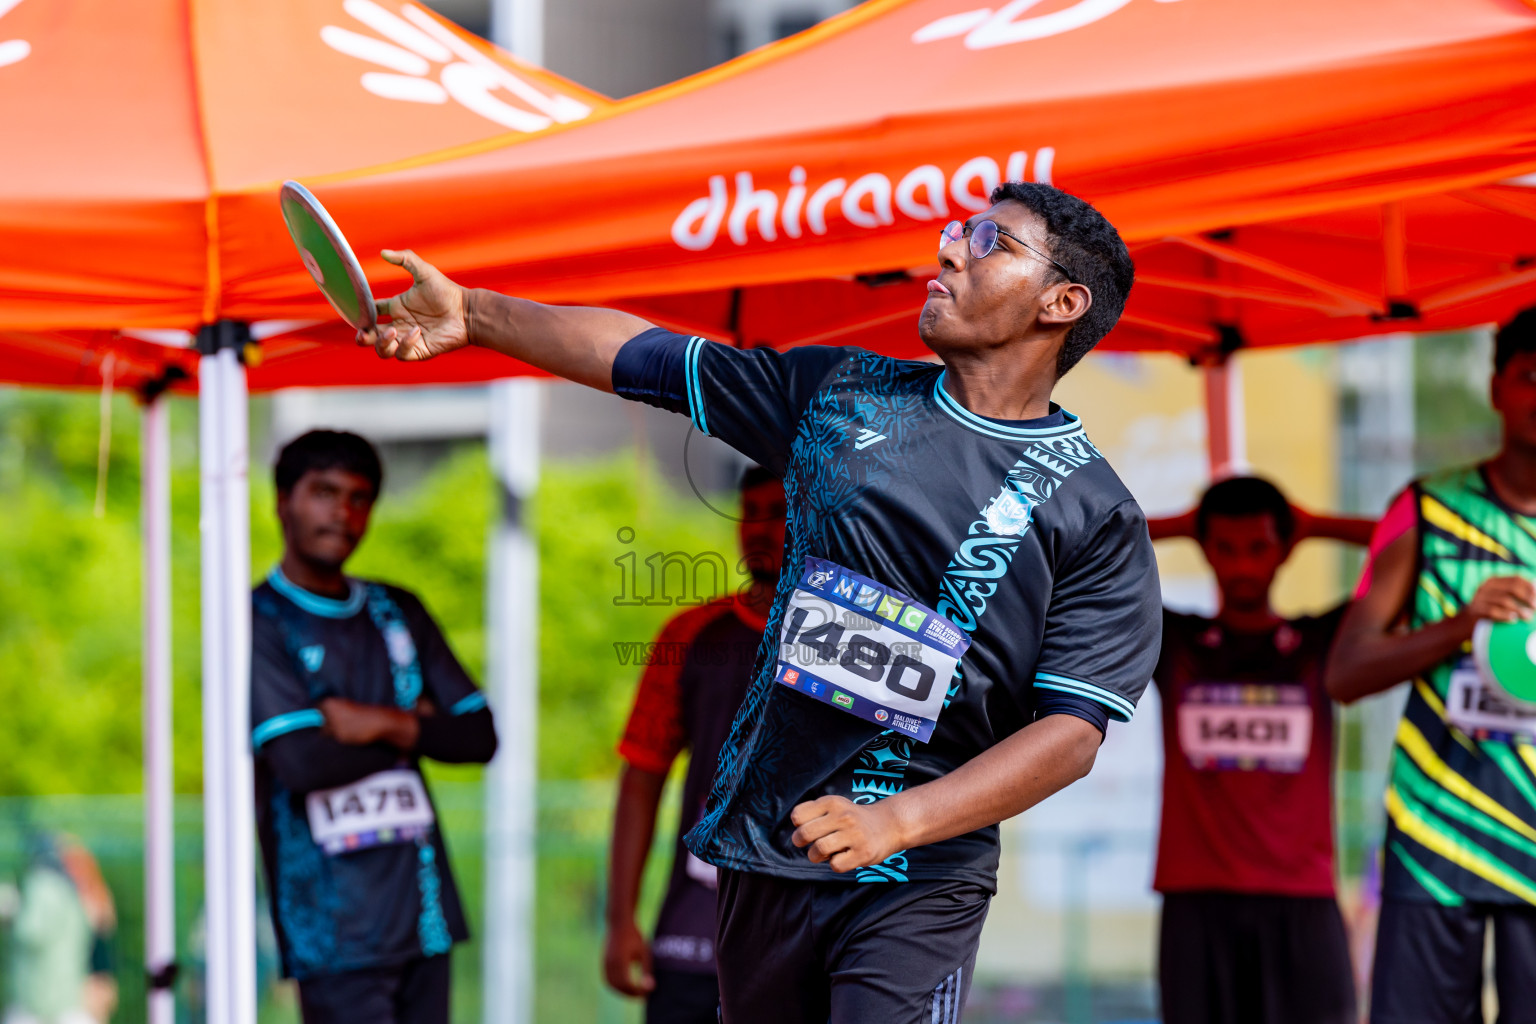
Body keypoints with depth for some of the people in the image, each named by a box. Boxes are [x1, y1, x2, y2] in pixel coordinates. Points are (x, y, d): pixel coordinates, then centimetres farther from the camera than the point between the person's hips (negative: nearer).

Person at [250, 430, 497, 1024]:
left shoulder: (398, 613, 17)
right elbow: (300, 762, -15)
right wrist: (419, 729, -1)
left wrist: (389, 725, -7)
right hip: (335, 925, -6)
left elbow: (480, 736, 11)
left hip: (424, 910, 6)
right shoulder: (259, 623, -3)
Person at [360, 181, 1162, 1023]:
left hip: (914, 889, -4)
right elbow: (647, 355, 16)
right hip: (759, 858, 4)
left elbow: (1073, 732, -12)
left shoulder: (1097, 517, -4)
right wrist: (474, 313, 8)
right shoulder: (840, 392, 10)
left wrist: (894, 823, -23)